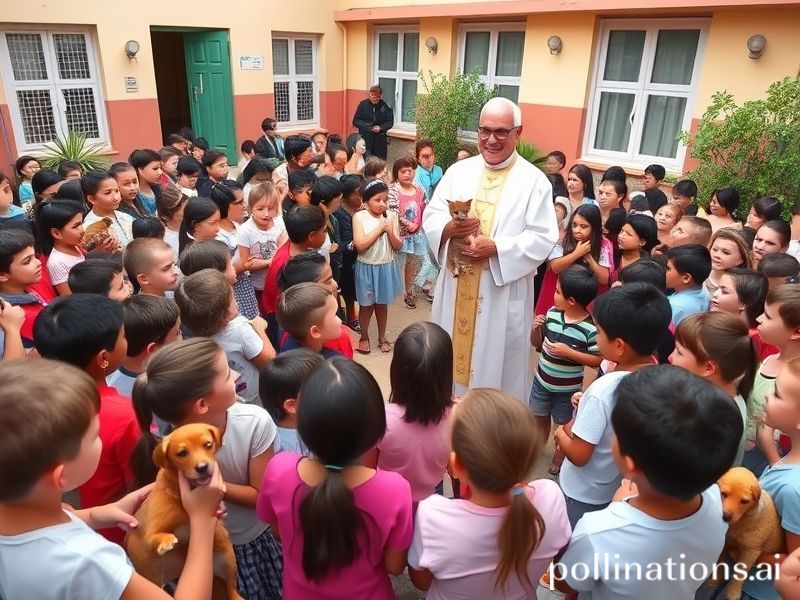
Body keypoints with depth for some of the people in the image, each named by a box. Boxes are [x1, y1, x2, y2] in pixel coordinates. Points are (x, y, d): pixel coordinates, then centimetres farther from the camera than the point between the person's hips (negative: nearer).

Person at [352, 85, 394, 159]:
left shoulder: (386, 106, -1)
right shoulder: (363, 104, -1)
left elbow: (390, 122, 4)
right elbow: (355, 121, 0)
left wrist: (380, 127, -15)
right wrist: (368, 127, -14)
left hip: (380, 140, 1)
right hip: (365, 139, -1)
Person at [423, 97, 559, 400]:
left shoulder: (534, 180, -6)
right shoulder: (459, 171, 5)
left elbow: (543, 238, -10)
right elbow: (430, 216, 5)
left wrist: (497, 248, -22)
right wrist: (448, 228, -18)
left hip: (503, 292, -4)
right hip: (456, 286, 4)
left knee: (497, 363, 8)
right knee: (449, 353, 17)